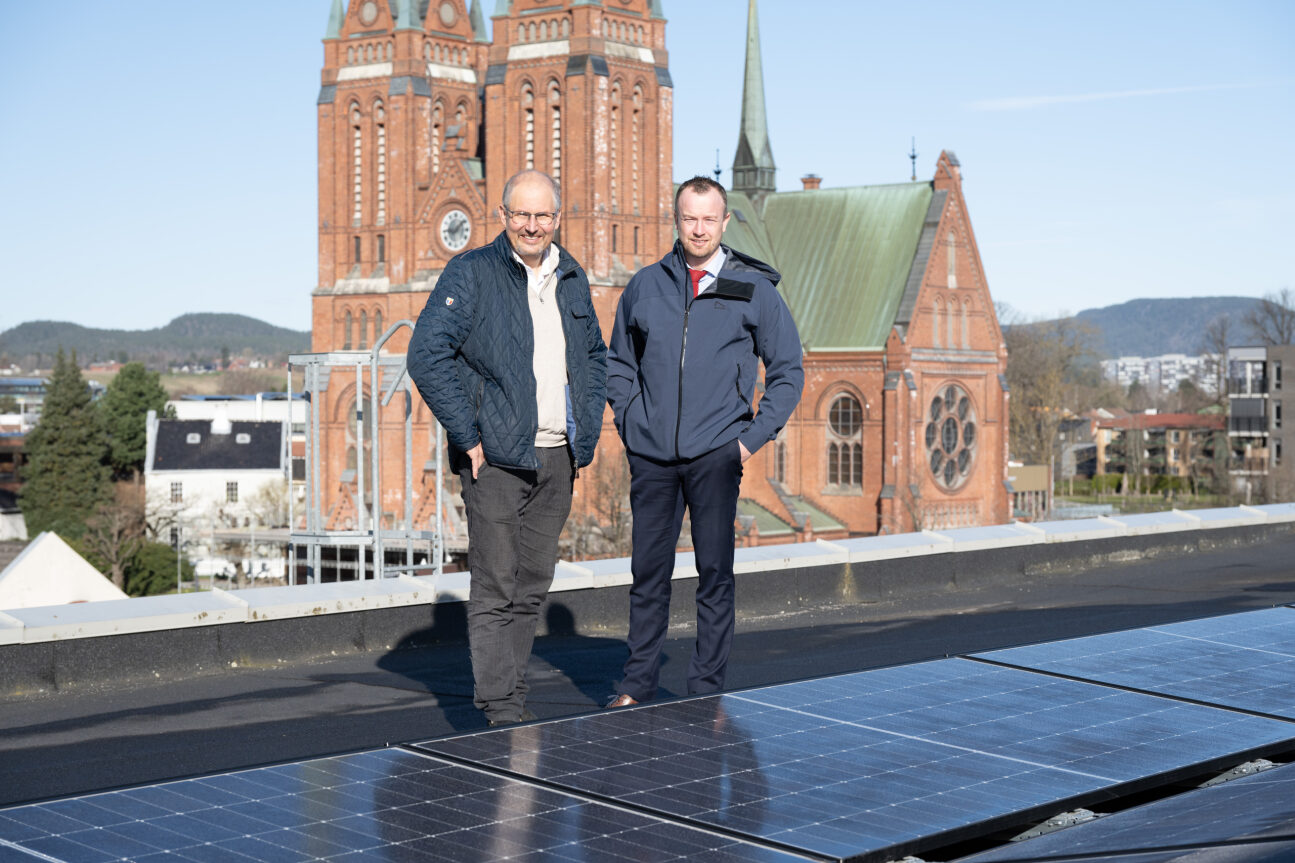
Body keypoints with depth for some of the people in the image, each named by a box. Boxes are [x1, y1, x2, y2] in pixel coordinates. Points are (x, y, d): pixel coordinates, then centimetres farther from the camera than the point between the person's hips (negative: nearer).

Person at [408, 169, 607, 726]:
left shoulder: (572, 279, 13)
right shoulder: (470, 273, -6)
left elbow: (595, 355, 27)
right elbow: (426, 355, -13)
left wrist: (588, 428, 14)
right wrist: (468, 436, -15)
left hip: (558, 457, 6)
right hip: (496, 457, -6)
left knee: (533, 586, 11)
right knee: (495, 588, -5)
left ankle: (510, 694, 21)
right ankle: (501, 707, -2)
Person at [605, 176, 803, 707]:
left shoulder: (754, 289, 3)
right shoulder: (645, 285, 9)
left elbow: (787, 372, 6)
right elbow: (618, 362, 20)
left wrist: (752, 437, -3)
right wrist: (629, 421, 6)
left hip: (716, 457, -2)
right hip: (651, 456, 2)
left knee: (715, 574, 1)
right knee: (648, 573, 7)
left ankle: (707, 690, 9)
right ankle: (637, 686, 16)